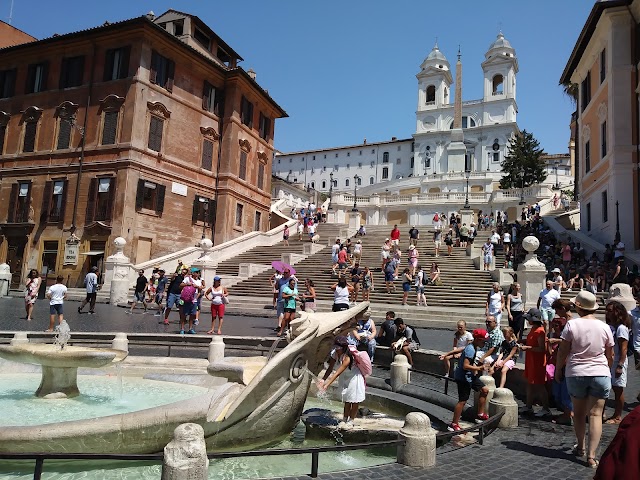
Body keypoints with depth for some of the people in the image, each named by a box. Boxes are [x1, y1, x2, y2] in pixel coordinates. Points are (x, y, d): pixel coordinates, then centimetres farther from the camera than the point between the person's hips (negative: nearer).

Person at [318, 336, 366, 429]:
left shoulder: (347, 358, -37)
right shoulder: (334, 354, -17)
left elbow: (337, 373, -41)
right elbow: (330, 369, -18)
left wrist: (327, 384, -45)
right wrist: (323, 379, -32)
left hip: (354, 377, -6)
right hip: (345, 378, 6)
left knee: (354, 400, 2)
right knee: (346, 400, 12)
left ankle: (350, 421, 14)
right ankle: (344, 420, 20)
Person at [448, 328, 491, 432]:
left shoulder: (473, 347, 9)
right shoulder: (471, 349, -22)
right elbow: (465, 366, -29)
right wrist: (479, 368, -22)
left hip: (469, 376, 10)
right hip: (463, 378, -10)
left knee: (485, 390, 16)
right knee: (463, 401, -6)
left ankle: (480, 415, 27)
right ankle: (454, 425, 2)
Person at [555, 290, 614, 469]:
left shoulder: (572, 324, -9)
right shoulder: (604, 327, -2)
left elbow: (562, 351, -7)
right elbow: (610, 355, 6)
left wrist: (558, 369, 7)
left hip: (575, 374, -1)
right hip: (600, 374, 1)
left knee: (579, 412, 15)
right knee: (595, 414, 2)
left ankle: (580, 447, 30)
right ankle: (591, 455, -4)